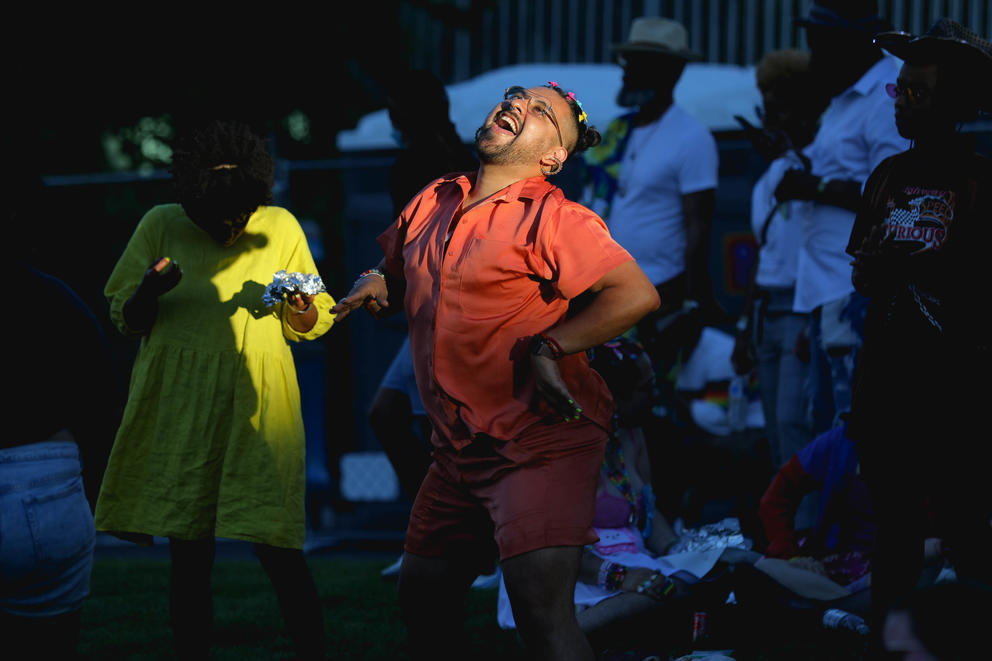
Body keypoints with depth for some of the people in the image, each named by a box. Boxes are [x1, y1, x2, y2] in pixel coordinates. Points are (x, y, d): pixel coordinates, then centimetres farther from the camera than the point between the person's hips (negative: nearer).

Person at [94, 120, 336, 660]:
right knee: (188, 556, 2)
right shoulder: (161, 226, 5)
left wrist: (301, 311, -12)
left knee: (279, 551, -9)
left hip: (258, 408, -1)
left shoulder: (280, 227, 7)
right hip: (179, 407, 1)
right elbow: (124, 320, 8)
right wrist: (148, 293, -13)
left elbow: (314, 323, 11)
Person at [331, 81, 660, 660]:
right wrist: (372, 288, 6)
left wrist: (547, 348, -20)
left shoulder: (552, 217, -12)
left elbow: (637, 294, -22)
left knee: (541, 608, -21)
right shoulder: (433, 202, 11)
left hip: (541, 440, -8)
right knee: (423, 600, 18)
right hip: (460, 449, 8)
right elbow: (397, 275, 29)